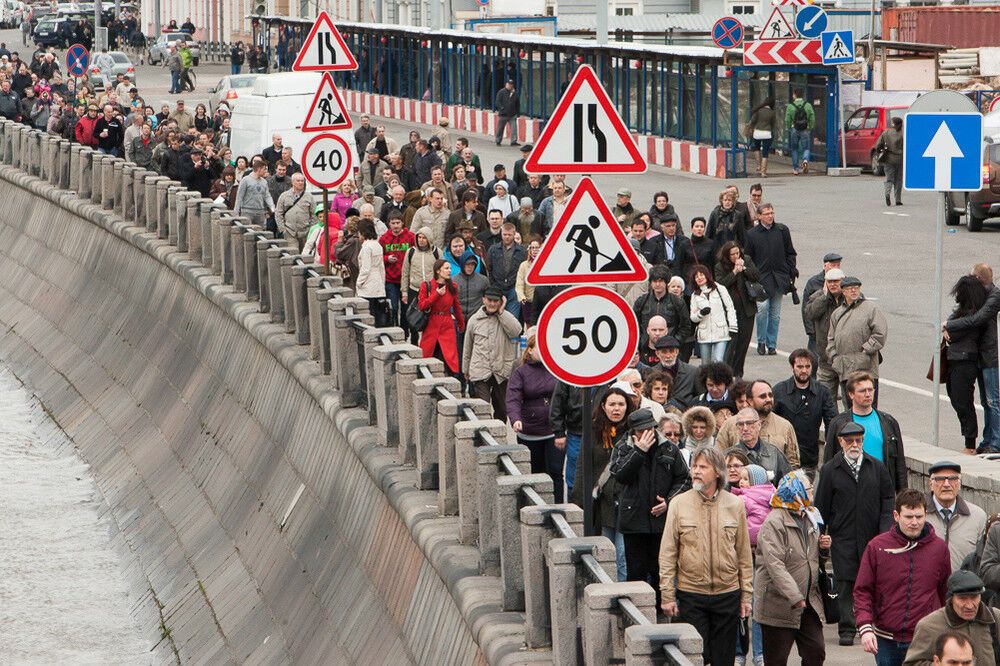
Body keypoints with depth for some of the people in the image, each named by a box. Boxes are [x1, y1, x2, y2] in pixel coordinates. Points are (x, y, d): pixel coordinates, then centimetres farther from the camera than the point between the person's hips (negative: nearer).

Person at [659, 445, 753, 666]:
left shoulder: (735, 505, 2)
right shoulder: (679, 504, -2)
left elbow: (744, 554, 7)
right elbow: (667, 554, 0)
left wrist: (746, 595, 5)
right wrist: (667, 595, -4)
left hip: (727, 592, 1)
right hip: (691, 593, -1)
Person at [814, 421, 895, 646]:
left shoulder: (876, 467, 8)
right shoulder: (830, 470, 3)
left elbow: (888, 499, 10)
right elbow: (822, 506, 5)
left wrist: (886, 529, 0)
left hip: (872, 535, 2)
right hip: (843, 537, -2)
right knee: (846, 584, -4)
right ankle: (847, 629, 0)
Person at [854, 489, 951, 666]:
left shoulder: (939, 548, 2)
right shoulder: (877, 547, -1)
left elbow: (946, 594, 10)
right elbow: (862, 591, 0)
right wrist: (865, 628, -12)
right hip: (885, 641, 0)